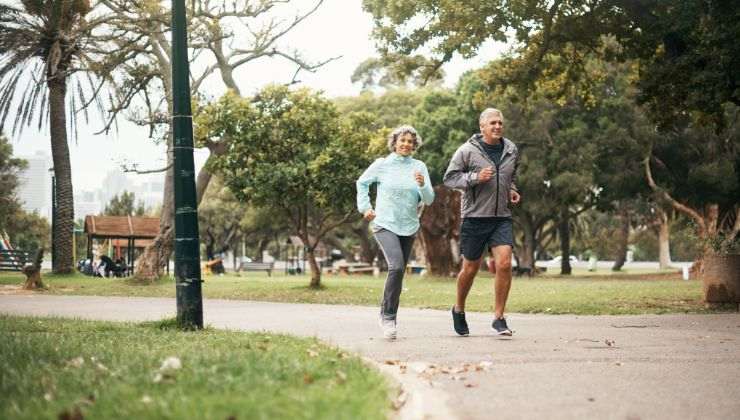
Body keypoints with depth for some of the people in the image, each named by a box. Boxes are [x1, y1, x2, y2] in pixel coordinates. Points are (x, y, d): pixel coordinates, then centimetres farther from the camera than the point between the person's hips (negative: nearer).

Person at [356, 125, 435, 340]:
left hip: (409, 227, 4)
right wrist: (365, 207, 7)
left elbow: (429, 200, -1)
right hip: (385, 225, -4)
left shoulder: (419, 167, 2)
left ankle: (387, 314, 29)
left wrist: (423, 185, -20)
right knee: (396, 267, -23)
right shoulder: (382, 164, -2)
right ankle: (388, 316, -14)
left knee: (398, 273, 11)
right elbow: (362, 183, 14)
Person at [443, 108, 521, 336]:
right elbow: (449, 177, -5)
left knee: (504, 264, -12)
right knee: (470, 268, 7)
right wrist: (475, 177, -18)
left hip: (502, 217, 3)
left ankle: (499, 318, -2)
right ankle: (459, 310, 32)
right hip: (475, 216, -3)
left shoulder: (511, 150, 9)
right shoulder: (468, 150, -7)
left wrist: (511, 189, 10)